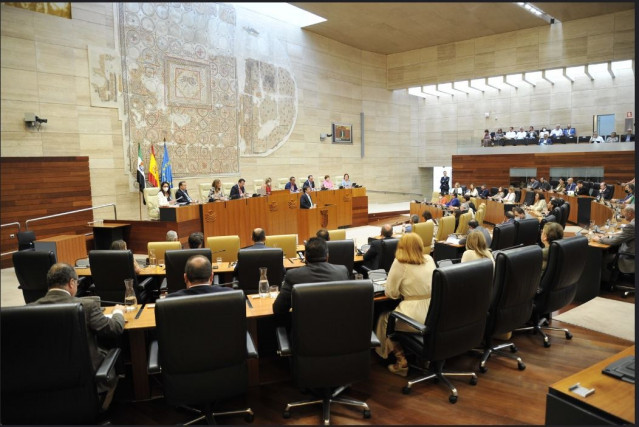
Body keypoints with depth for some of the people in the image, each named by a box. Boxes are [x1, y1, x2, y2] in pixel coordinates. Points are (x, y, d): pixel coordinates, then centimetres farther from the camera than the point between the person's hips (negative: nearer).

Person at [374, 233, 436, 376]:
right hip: (434, 314, 7)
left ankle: (401, 360, 19)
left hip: (416, 316, -6)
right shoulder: (429, 260, 6)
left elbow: (391, 293, -5)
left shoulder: (400, 263, -11)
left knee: (384, 319, 21)